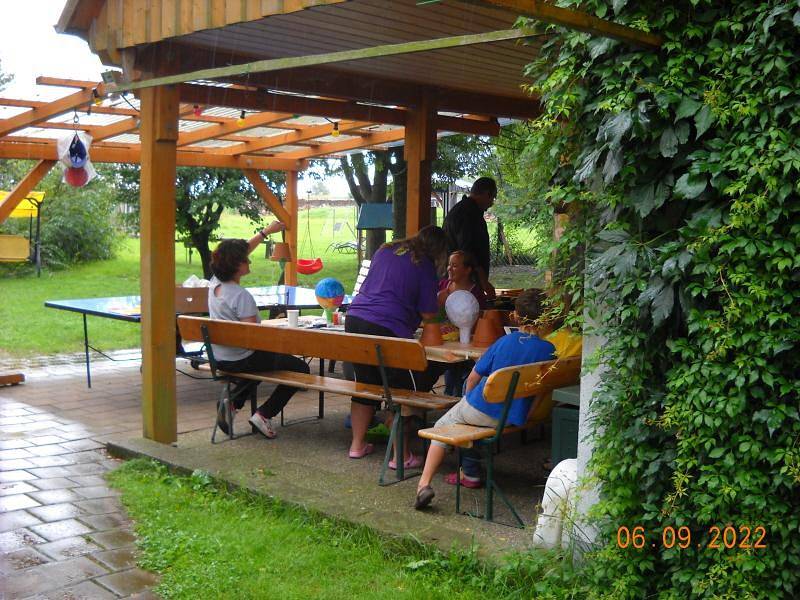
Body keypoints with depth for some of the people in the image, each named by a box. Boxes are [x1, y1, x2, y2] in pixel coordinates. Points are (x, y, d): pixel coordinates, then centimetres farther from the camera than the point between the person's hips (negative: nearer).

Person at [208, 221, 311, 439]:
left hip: (219, 358, 8)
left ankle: (232, 401, 15)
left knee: (262, 360, 38)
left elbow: (243, 250, 10)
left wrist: (267, 231, 14)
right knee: (300, 368, 5)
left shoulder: (215, 283, -2)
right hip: (242, 360, -8)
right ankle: (264, 414, 1)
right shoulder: (242, 296, -26)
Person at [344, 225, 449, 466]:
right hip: (387, 330, -7)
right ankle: (400, 455, 6)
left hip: (354, 319, 7)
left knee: (364, 384, 20)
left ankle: (357, 445, 28)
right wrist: (442, 298, 20)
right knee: (405, 391, 5)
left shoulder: (385, 250, 17)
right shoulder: (425, 267, -1)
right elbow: (428, 314, 0)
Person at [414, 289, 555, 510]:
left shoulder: (504, 341, -8)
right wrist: (523, 417, 13)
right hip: (512, 420, 3)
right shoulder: (548, 350, -9)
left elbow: (473, 378, 0)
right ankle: (470, 474, 37)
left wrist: (468, 398, 19)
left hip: (479, 409, -3)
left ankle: (424, 484, 4)